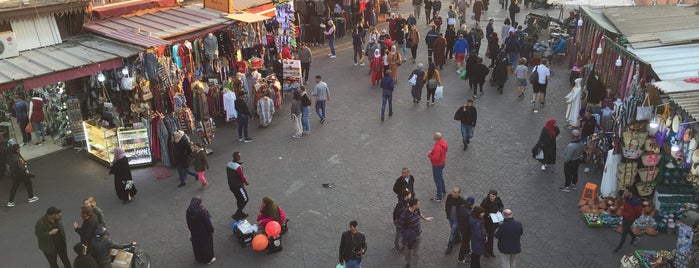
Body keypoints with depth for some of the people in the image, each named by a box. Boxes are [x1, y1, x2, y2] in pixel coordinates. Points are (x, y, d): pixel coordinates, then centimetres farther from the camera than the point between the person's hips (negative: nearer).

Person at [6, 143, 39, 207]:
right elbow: (21, 169, -28)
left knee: (14, 187, 19)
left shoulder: (9, 156, -8)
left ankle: (10, 202, 24)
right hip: (21, 175, -8)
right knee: (29, 184, 16)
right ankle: (31, 197, 34)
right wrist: (29, 174, -19)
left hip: (14, 175, 8)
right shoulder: (17, 159, -34)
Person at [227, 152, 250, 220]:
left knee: (239, 199, 22)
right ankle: (236, 215, 3)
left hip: (231, 185, 8)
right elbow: (242, 177, -17)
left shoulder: (228, 164, -1)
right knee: (245, 199, 6)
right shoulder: (238, 167, -26)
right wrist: (246, 182, 2)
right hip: (238, 186, -8)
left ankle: (241, 214, 34)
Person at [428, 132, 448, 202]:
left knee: (437, 180, 3)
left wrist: (429, 155, -17)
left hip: (437, 165, -10)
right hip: (442, 162, 10)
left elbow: (435, 158, -36)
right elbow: (446, 148, 13)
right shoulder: (443, 142, -6)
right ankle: (443, 191, 45)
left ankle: (439, 197, 14)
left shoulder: (437, 147, -35)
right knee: (440, 177, 28)